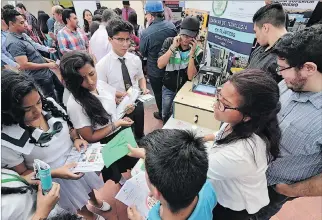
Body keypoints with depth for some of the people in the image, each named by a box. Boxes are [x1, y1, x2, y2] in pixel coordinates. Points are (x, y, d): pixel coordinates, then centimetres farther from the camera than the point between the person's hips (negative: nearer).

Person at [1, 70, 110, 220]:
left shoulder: (49, 104, -20)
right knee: (79, 204, 23)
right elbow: (22, 173, -16)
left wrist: (76, 139, -20)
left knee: (90, 185, 32)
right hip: (53, 179, -3)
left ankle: (96, 202, 66)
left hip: (76, 159, 4)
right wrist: (55, 173, -30)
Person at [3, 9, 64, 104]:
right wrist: (47, 65, -22)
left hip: (47, 72, 10)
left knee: (61, 88, 26)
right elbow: (24, 65, -27)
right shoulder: (13, 43, -22)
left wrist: (45, 59, 14)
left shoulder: (21, 36, 7)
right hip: (40, 78, -10)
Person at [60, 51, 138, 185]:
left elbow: (116, 99, 10)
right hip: (105, 146, -6)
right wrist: (116, 124, -23)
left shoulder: (101, 84, -10)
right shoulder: (74, 105, -29)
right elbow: (89, 137, -21)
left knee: (136, 165, 28)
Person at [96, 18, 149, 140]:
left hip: (138, 103, 4)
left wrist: (144, 89, -11)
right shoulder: (102, 65, -18)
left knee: (140, 134, 28)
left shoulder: (135, 59, -6)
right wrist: (119, 95, -30)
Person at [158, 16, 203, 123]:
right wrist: (173, 47, -29)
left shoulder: (198, 51, -15)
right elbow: (160, 65, -21)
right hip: (168, 88, 1)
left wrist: (191, 53, -30)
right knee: (166, 115, 16)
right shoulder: (169, 42, -13)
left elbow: (190, 76, -22)